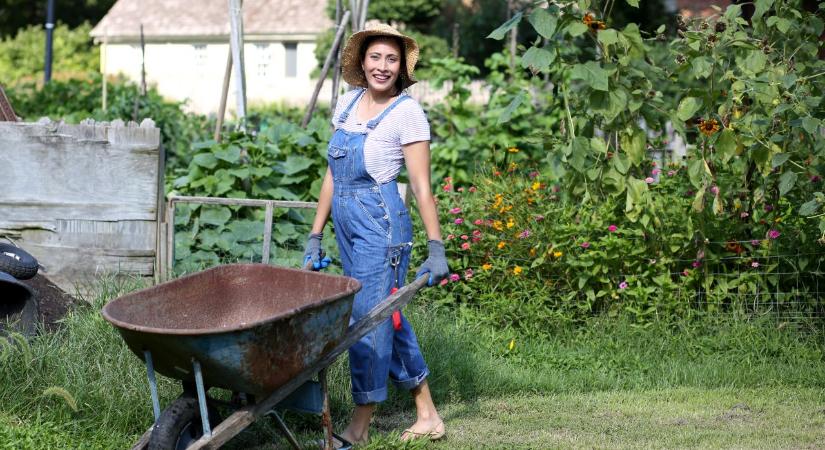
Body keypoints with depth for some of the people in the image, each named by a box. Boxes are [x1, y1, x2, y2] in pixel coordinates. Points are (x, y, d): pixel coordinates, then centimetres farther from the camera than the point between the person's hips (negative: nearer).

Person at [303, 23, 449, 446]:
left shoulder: (406, 111, -10)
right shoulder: (348, 102, 9)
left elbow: (421, 186, -12)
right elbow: (332, 173, 13)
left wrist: (436, 247, -15)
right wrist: (315, 236, 12)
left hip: (380, 224, -8)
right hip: (347, 224, 8)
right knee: (388, 317, 13)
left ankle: (359, 427, 7)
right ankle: (427, 415, 22)